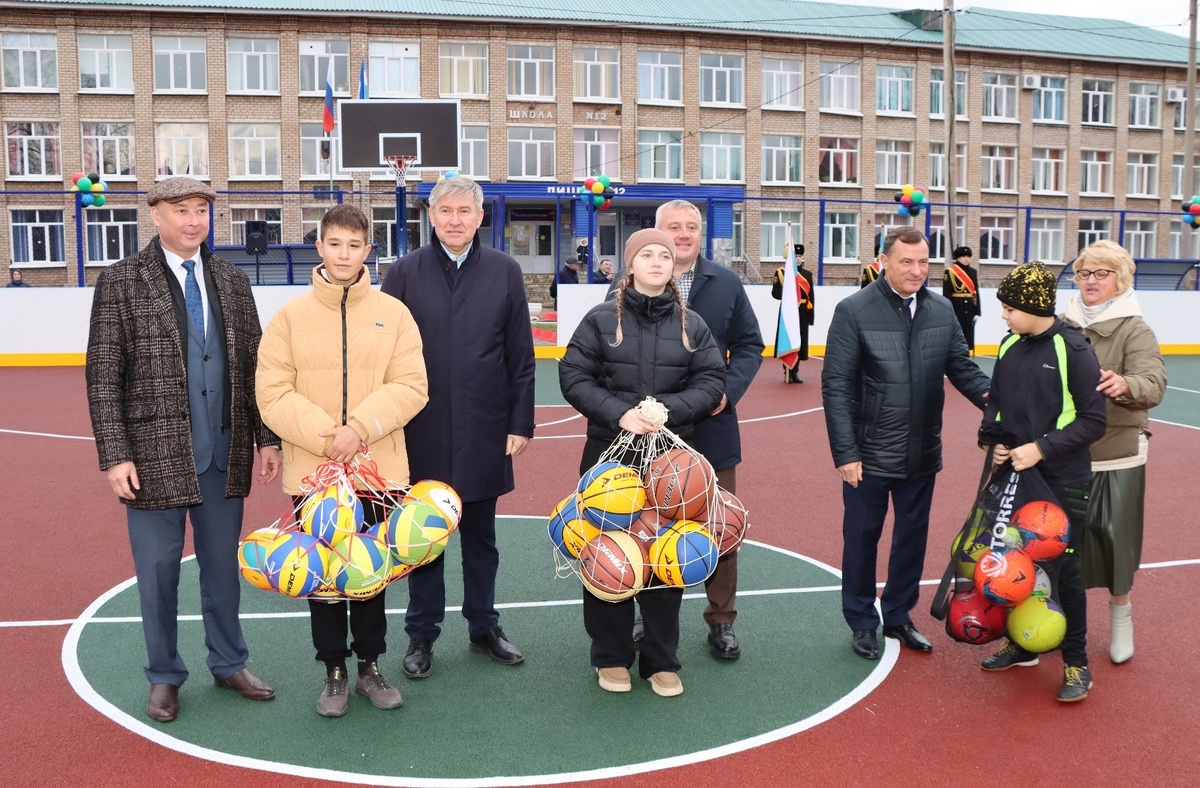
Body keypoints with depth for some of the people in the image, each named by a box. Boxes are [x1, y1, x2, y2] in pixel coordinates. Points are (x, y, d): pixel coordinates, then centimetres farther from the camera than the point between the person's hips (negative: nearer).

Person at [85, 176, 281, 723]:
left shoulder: (232, 282, 8)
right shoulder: (121, 282, -4)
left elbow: (254, 365, 9)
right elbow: (103, 376, -6)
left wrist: (266, 438, 4)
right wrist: (115, 456, -11)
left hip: (224, 454, 3)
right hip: (155, 455, -3)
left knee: (222, 566, 15)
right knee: (158, 570, 9)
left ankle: (229, 664, 31)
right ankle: (164, 677, 27)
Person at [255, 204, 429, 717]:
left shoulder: (393, 313, 2)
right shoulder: (291, 315, 0)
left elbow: (411, 386, -5)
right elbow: (273, 393, -5)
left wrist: (360, 429, -16)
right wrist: (324, 438, -16)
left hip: (379, 472, 1)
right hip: (311, 472, 0)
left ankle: (369, 666, 29)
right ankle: (334, 672, 26)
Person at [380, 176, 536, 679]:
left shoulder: (504, 272, 1)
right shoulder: (405, 272, -1)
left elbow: (521, 355, 2)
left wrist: (521, 423, -1)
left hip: (484, 432, 1)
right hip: (422, 433, -1)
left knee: (481, 538, 14)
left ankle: (484, 627, 29)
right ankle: (421, 635, 24)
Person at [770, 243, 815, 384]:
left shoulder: (808, 274, 11)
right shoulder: (781, 272, -1)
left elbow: (811, 296, 9)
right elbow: (775, 293, -5)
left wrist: (811, 315, 4)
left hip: (802, 313, 3)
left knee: (800, 342, 5)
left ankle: (795, 372, 15)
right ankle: (787, 373, 6)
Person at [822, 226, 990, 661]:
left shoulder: (942, 310, 2)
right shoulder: (854, 311, -11)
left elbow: (962, 368, 8)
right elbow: (836, 387, -11)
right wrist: (845, 453, -14)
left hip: (922, 454, 4)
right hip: (869, 455, -4)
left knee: (913, 537, 16)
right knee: (862, 538, 10)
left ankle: (899, 616, 35)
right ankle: (862, 622, 28)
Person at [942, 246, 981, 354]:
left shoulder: (973, 272, 12)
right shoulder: (950, 271, -6)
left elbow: (976, 293, 12)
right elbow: (946, 294, -10)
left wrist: (977, 311, 7)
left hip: (969, 310, 5)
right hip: (956, 309, -5)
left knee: (968, 337, 7)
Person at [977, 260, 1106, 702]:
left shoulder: (1073, 350, -13)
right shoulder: (1010, 346, 4)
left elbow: (1093, 420, -11)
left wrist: (1042, 448, -19)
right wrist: (991, 437, -2)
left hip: (1062, 481, -6)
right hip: (1015, 473, 6)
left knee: (1062, 569, 1)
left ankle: (1076, 664, 17)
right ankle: (1022, 645, 31)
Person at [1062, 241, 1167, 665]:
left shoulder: (1134, 330, -7)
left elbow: (1154, 384, -22)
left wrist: (1125, 384, -43)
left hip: (1117, 457, -3)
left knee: (1116, 536, 7)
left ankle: (1121, 615, 30)